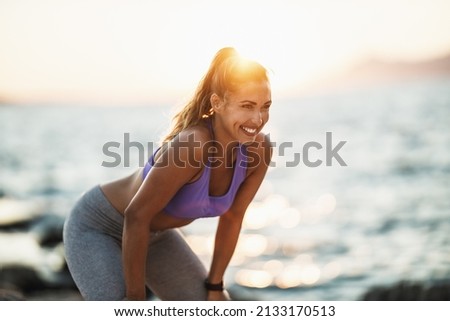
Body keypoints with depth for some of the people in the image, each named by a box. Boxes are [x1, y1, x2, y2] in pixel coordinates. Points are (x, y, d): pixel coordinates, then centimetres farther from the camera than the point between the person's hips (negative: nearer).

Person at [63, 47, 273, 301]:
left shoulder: (259, 150, -16)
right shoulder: (192, 145, -37)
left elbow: (233, 217, -2)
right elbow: (136, 216, -31)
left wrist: (214, 285, 4)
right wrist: (136, 296, -22)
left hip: (155, 235, 7)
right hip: (97, 227, -7)